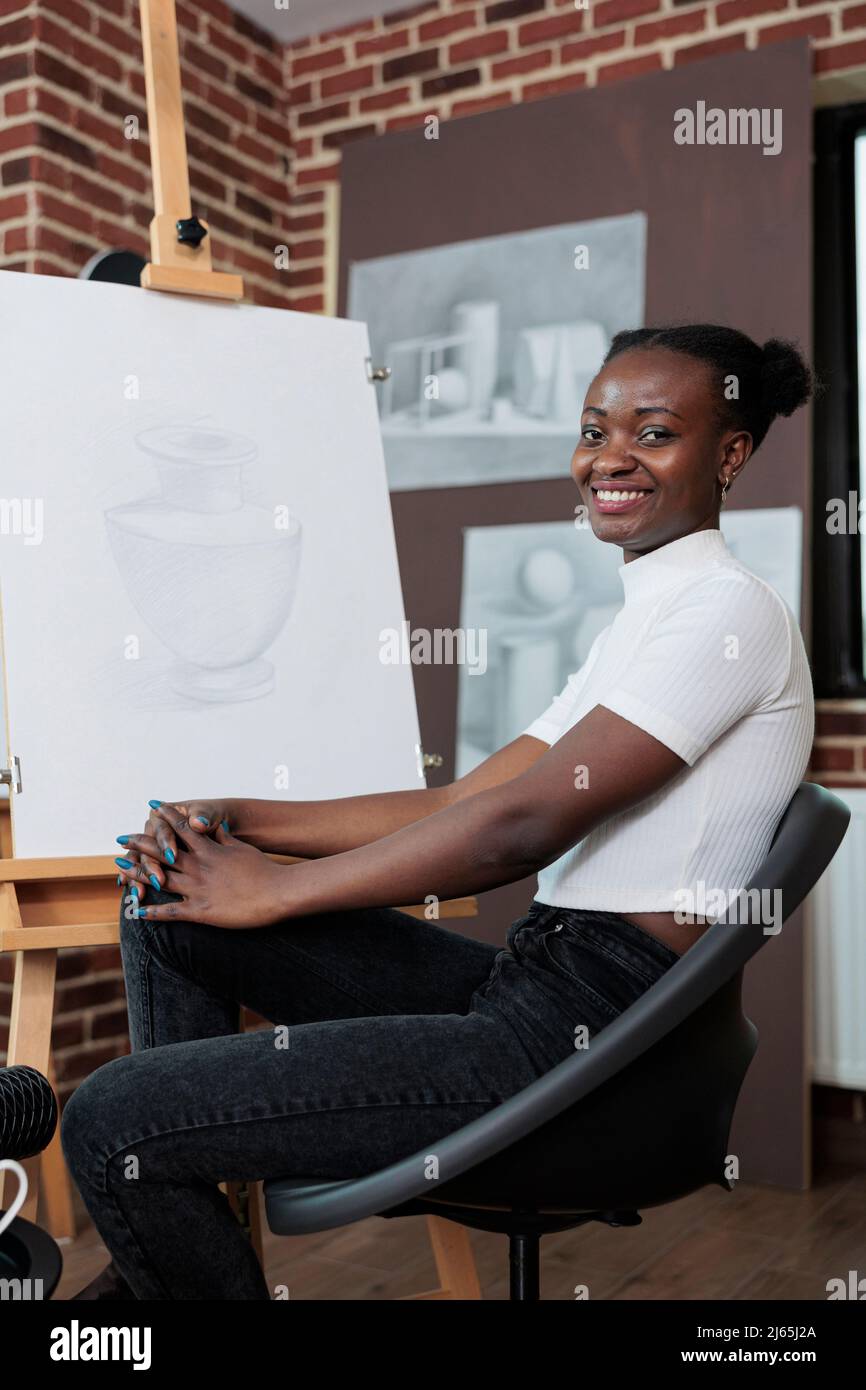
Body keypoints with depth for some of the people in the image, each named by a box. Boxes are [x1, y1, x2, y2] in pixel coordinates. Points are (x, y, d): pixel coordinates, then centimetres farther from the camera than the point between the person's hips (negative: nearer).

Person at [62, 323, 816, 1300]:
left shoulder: (729, 611, -11)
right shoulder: (640, 621, 18)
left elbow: (518, 825, -19)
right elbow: (462, 803, 13)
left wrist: (276, 891, -11)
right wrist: (240, 822, 3)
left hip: (589, 1031, -10)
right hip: (527, 983, 10)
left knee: (109, 1122, -14)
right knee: (171, 898, 11)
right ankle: (163, 1242, 19)